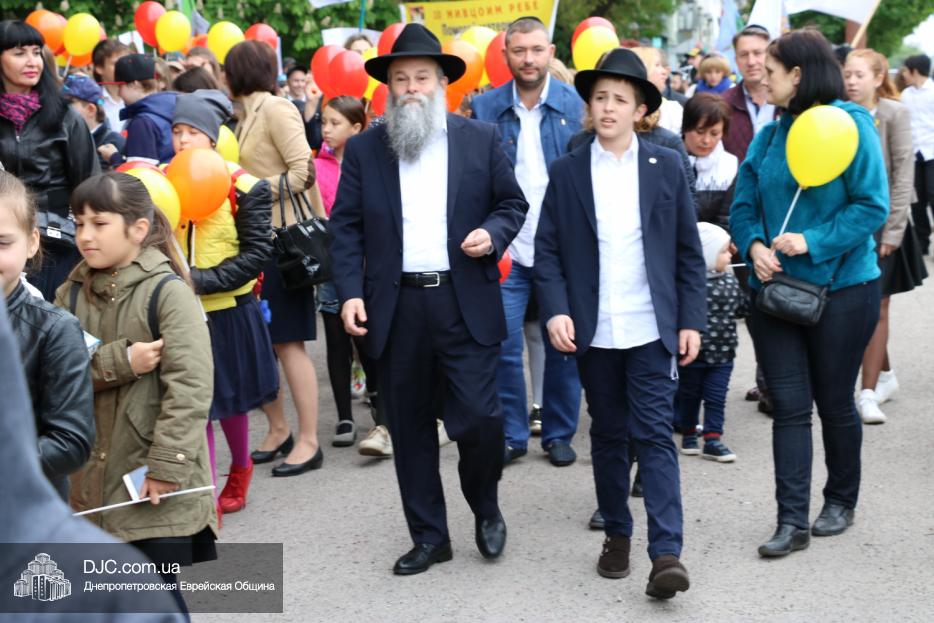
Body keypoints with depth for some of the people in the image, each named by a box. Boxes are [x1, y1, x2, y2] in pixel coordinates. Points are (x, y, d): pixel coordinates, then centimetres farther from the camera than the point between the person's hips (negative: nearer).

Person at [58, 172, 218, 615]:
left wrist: (168, 465, -22)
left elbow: (190, 386, -19)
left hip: (157, 482, -6)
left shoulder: (168, 292, -13)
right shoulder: (72, 293, 6)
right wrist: (119, 362, -18)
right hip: (93, 479, 6)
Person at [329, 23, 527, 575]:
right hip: (395, 308, 2)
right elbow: (346, 227, 5)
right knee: (410, 428, 8)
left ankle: (486, 509, 23)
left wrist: (493, 234, -11)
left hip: (466, 304, -1)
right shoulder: (363, 149, 6)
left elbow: (513, 204, 10)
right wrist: (351, 292, -6)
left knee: (479, 418, -6)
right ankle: (429, 536, 22)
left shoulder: (481, 139, 5)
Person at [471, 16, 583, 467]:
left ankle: (559, 434, 22)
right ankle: (511, 435, 13)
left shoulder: (575, 104, 0)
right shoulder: (484, 108, 1)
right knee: (503, 345, -2)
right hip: (507, 250, 0)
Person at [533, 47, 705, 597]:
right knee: (609, 436, 11)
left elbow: (688, 250, 4)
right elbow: (548, 249, 3)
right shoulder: (567, 172, 4)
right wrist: (556, 310, -10)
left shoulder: (666, 167, 3)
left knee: (654, 435, -5)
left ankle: (667, 553, -7)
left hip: (652, 328, -1)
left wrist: (692, 320, -1)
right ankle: (617, 535, 24)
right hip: (594, 331, 2)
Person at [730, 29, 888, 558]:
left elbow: (872, 206, -14)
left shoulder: (850, 125, -9)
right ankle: (793, 521, 3)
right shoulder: (769, 136, 7)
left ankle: (841, 500, 31)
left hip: (842, 287, -4)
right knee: (789, 405, 0)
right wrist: (754, 246, -11)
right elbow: (744, 206, 9)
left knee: (834, 401, 10)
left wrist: (813, 242, -21)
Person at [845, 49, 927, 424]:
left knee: (875, 309, -3)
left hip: (881, 221, -4)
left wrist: (893, 230, -12)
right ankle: (885, 376, 30)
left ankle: (868, 394, -2)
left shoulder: (894, 114, -6)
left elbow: (903, 173, -8)